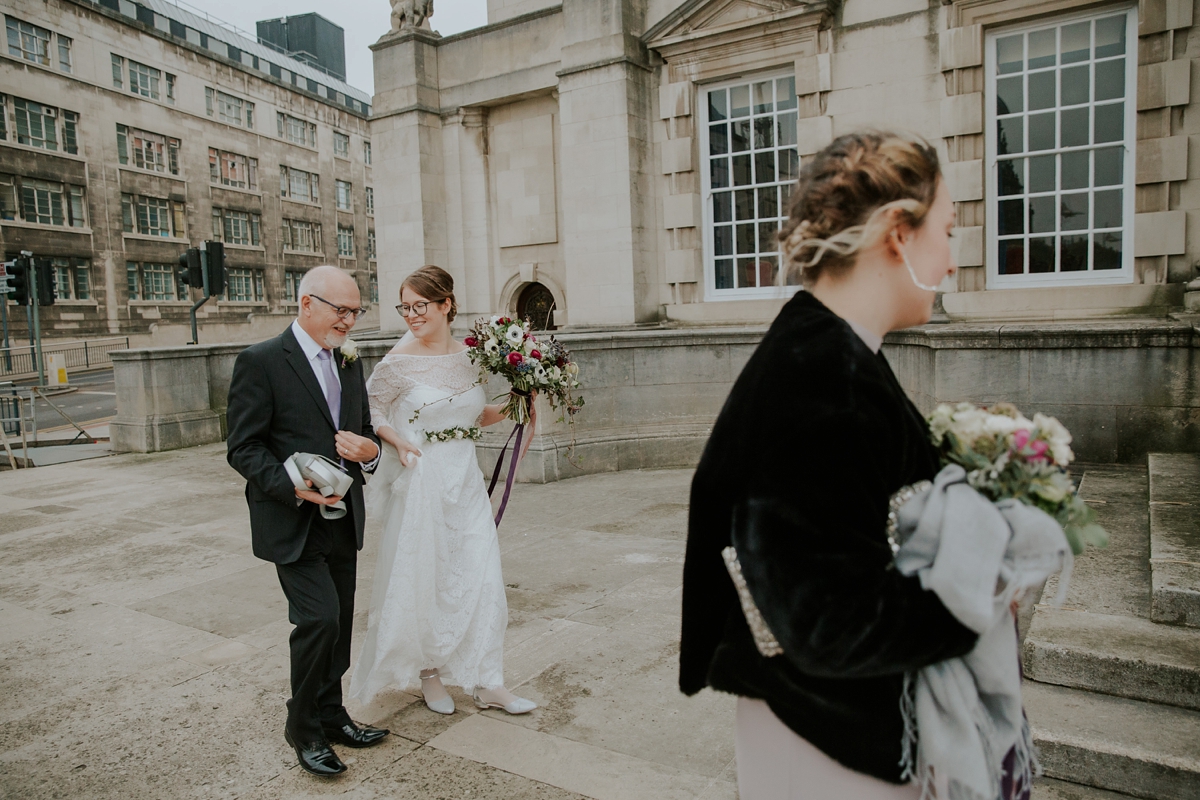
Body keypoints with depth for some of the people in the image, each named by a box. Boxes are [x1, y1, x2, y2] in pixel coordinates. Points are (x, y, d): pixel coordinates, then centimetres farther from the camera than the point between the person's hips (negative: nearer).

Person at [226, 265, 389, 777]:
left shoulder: (349, 364, 11)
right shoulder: (260, 362, -10)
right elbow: (244, 449, -11)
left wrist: (369, 450, -5)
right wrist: (294, 486, -25)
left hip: (343, 521, 7)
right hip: (293, 522, -6)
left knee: (339, 624, 13)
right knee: (319, 620, -11)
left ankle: (331, 716, 32)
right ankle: (304, 729, 11)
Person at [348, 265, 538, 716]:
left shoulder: (467, 357, 4)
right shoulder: (399, 362, -9)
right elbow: (369, 411, 0)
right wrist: (397, 442, -16)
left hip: (466, 481, 4)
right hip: (421, 482, -4)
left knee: (479, 579, 5)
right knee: (423, 578, 8)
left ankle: (486, 683, 18)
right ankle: (429, 674, 30)